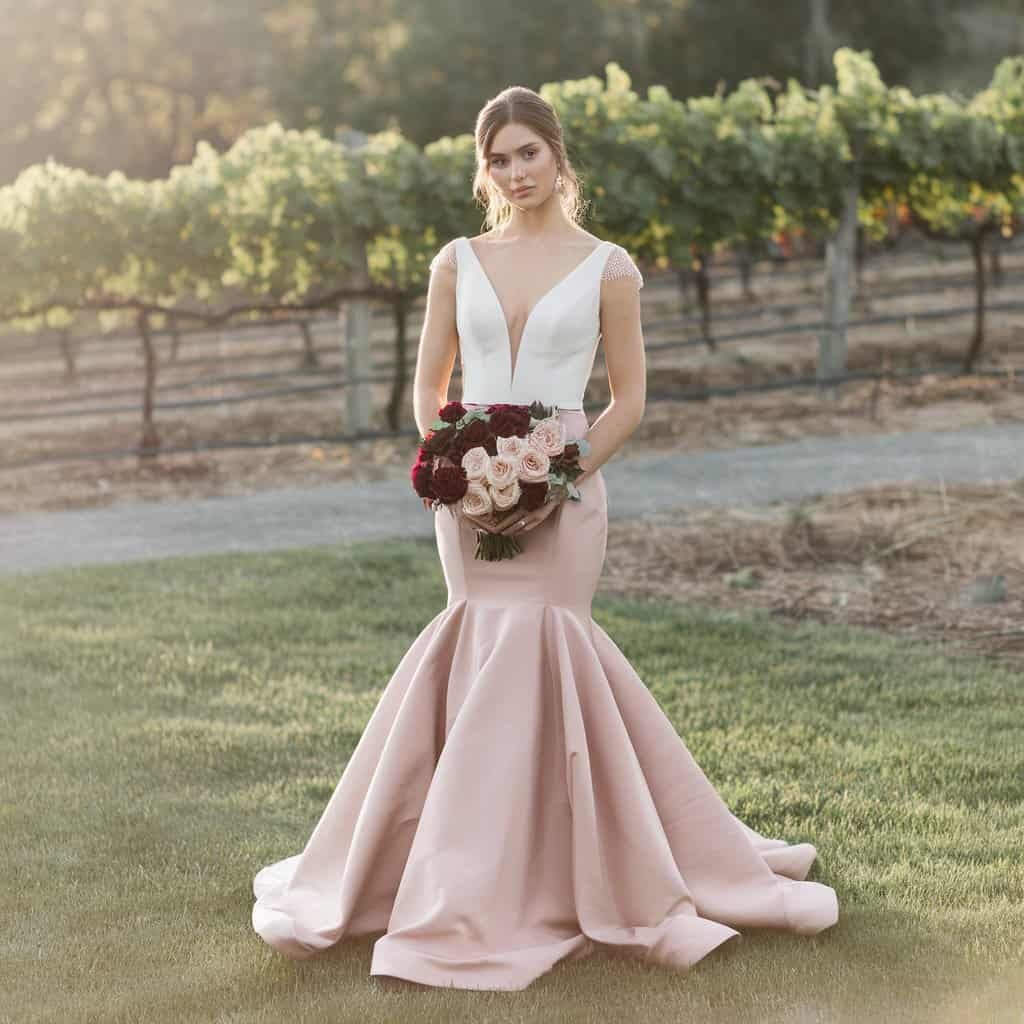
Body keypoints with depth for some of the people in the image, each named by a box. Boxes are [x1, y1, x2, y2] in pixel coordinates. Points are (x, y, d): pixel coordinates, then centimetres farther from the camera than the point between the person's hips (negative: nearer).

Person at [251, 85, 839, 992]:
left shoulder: (607, 267, 1)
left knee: (515, 662, -8)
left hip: (563, 491, -3)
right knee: (495, 660, 2)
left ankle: (495, 892, 2)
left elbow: (629, 402, 0)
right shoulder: (458, 262, 8)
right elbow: (428, 387, 11)